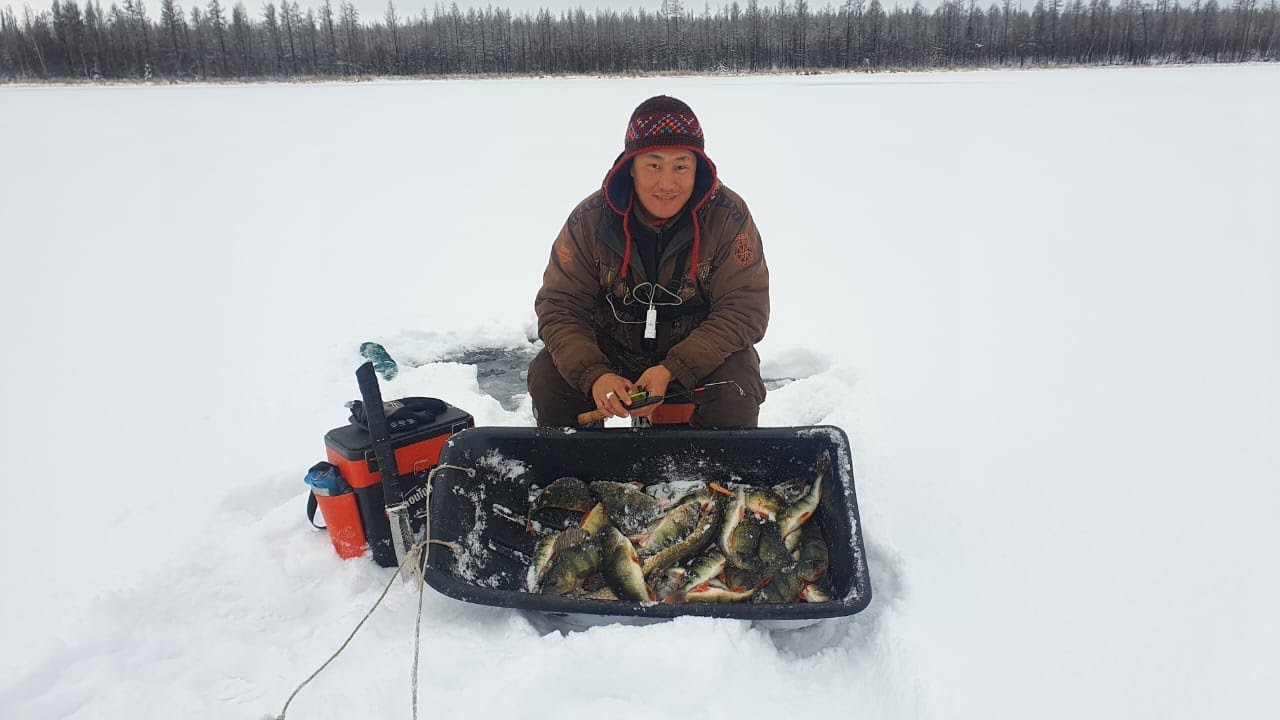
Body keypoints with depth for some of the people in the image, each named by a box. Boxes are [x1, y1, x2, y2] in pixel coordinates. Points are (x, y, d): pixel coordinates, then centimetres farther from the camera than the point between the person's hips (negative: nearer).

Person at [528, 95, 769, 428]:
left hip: (703, 353, -1)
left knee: (734, 396, -29)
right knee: (547, 378, -21)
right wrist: (594, 375, -30)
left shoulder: (728, 216, -15)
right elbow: (559, 307, -10)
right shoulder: (590, 219, -11)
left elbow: (744, 310, -17)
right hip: (609, 353, 2)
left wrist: (672, 371, -30)